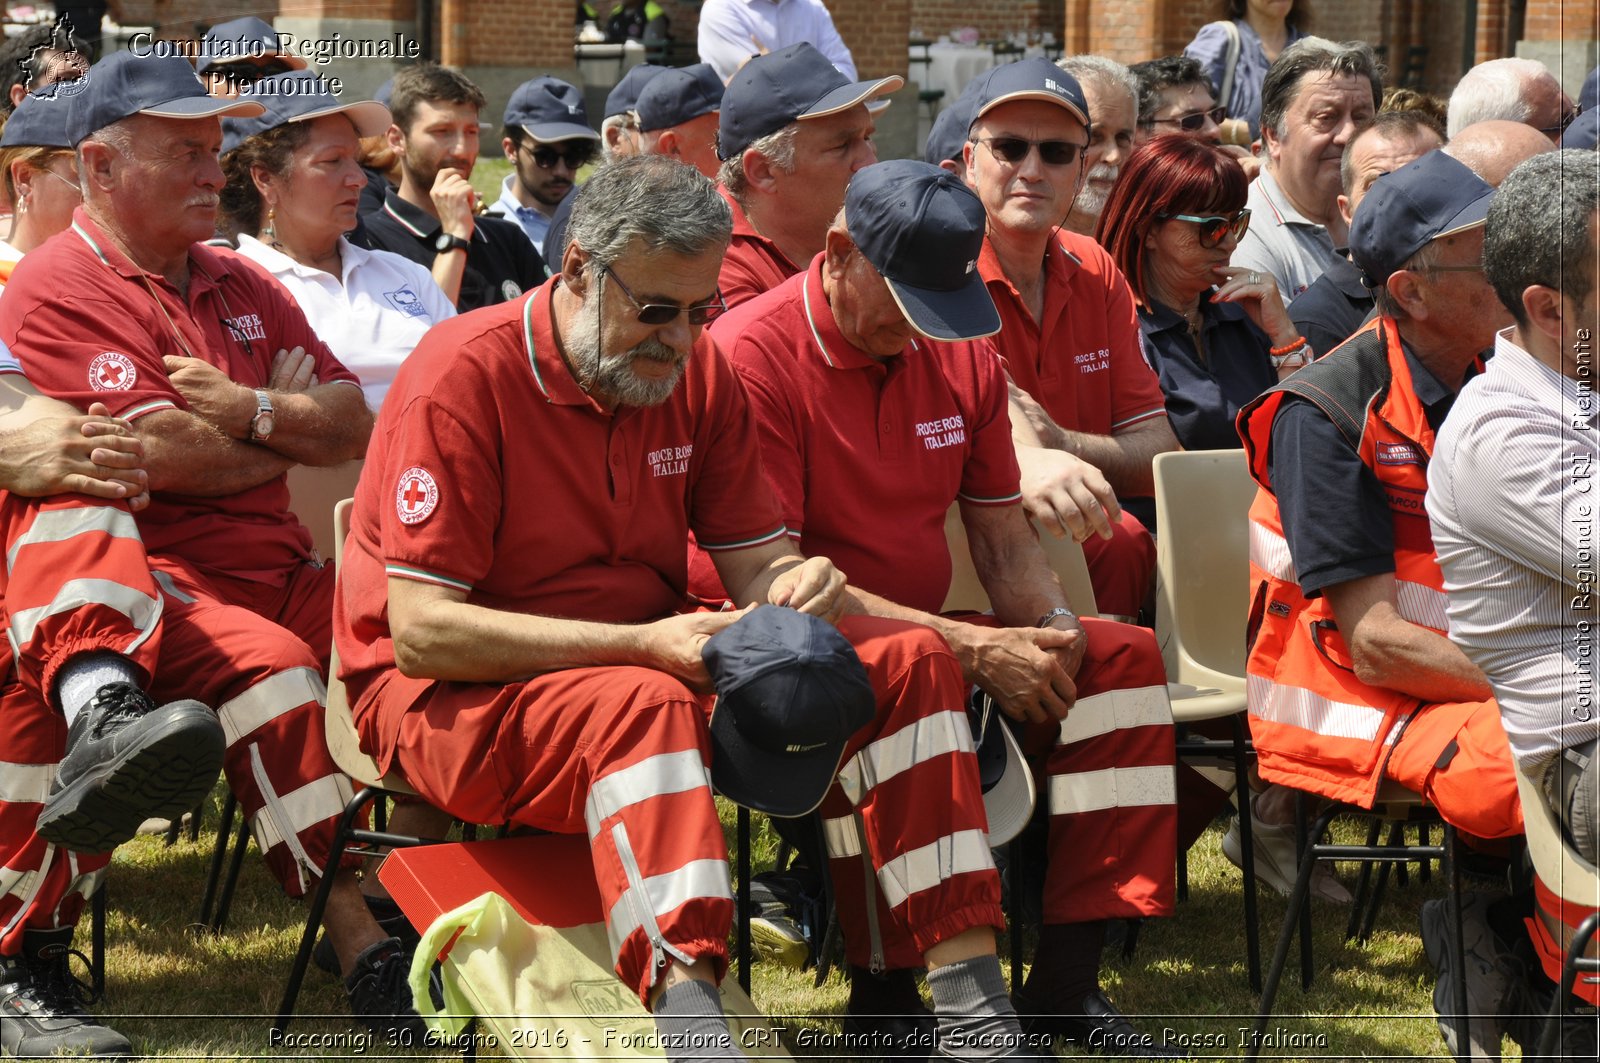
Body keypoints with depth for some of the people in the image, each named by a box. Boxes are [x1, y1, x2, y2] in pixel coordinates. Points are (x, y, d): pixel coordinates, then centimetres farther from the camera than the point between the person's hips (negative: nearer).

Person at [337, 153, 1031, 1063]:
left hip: (655, 669, 7)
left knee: (908, 660, -8)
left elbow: (754, 559, 7)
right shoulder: (462, 379, -17)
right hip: (455, 701, -7)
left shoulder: (698, 373, 4)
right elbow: (422, 630, -21)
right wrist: (641, 646, -28)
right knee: (642, 704, -39)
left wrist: (796, 587, -21)